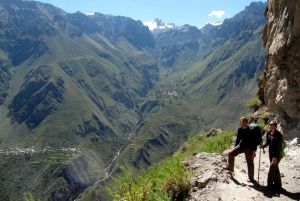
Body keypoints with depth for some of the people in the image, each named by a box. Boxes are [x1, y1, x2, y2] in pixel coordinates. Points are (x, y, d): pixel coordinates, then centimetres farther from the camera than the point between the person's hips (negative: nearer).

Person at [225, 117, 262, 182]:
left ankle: (251, 178, 15)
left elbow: (255, 141, -14)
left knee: (250, 163, 3)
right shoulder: (240, 130, 0)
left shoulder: (251, 130, -17)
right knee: (230, 153, 0)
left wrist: (254, 151, -17)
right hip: (241, 146, 5)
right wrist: (234, 147, 11)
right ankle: (231, 168, 17)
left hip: (249, 148, -5)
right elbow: (238, 139, 12)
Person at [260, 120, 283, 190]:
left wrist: (276, 157, -21)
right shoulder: (268, 132, 1)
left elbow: (279, 147, -18)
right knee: (275, 169, 15)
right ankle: (277, 185, 26)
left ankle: (270, 185, 5)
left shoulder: (279, 135, -19)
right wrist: (263, 146, -10)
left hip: (277, 154, -7)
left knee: (272, 169, -6)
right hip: (271, 153, 7)